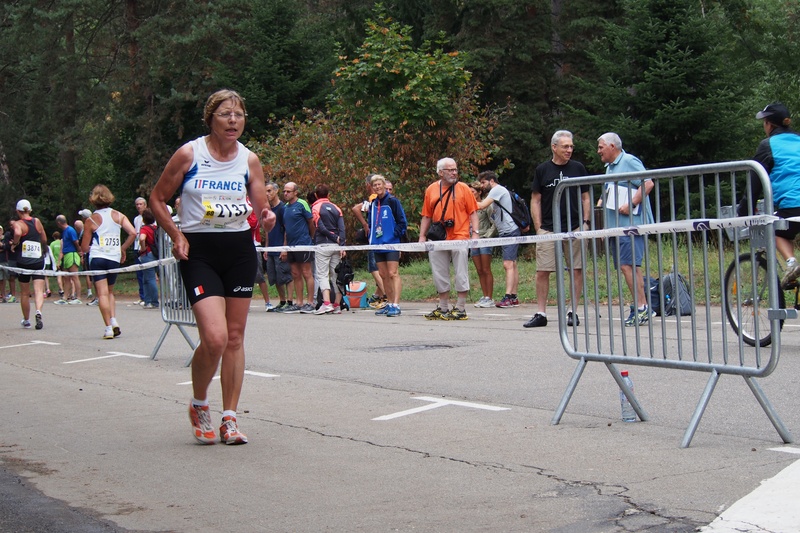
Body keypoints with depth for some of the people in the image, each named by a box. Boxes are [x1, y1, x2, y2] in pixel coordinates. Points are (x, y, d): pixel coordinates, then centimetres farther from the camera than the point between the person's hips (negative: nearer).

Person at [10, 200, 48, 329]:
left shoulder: (18, 224, -5)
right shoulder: (37, 221, 7)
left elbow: (18, 233, -28)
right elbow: (44, 240, 15)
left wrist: (14, 243, -10)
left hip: (23, 262, -1)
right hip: (38, 261, 2)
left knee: (24, 293, 13)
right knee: (39, 291, -6)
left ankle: (26, 321, 24)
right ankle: (38, 311, -34)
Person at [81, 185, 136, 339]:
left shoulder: (91, 220, 1)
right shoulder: (118, 216, 7)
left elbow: (84, 248, 3)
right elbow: (133, 233, -4)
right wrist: (122, 249, 9)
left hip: (97, 258, -3)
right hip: (115, 259, 3)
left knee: (102, 293, -6)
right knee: (110, 292, 19)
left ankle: (108, 328, -13)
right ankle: (114, 320, 1)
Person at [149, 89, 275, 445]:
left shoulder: (249, 160, 3)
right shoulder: (189, 154, -5)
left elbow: (261, 207, 10)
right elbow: (157, 199, 3)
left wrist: (267, 217, -13)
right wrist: (177, 235, -9)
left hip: (240, 249, 4)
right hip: (199, 251, -4)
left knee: (235, 337, 5)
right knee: (215, 338, -17)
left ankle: (229, 418, 16)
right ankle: (199, 405, 10)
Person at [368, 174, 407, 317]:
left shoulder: (392, 201, -5)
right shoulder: (373, 204, 14)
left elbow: (402, 222, -4)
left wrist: (395, 234, -12)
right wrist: (371, 237, 11)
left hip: (391, 244, -7)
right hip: (378, 245, 7)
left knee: (393, 274, -12)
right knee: (383, 275, 9)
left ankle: (396, 305, -18)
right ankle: (389, 303, 17)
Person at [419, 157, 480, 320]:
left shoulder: (463, 188, 3)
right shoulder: (431, 189, 10)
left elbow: (473, 212, 1)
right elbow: (426, 216, 13)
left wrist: (475, 232, -10)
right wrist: (422, 236, 7)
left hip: (459, 238, -3)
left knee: (461, 274, -1)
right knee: (439, 276, 9)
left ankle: (460, 309, 6)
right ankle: (443, 308, 21)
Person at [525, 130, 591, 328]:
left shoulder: (578, 168, 9)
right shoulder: (542, 170, 6)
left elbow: (585, 198, 13)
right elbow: (535, 200, 8)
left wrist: (586, 222, 2)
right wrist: (538, 227, 0)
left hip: (575, 229, 1)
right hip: (548, 229, -1)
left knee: (577, 269, 1)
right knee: (542, 271, -4)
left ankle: (573, 312, 10)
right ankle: (540, 314, 4)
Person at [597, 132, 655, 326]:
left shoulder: (629, 161, -6)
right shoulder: (610, 167, 22)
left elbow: (648, 183, -18)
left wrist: (631, 205, -23)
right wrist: (601, 204, 13)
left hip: (630, 224, -10)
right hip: (615, 226, 10)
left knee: (627, 265, -16)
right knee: (628, 267, 7)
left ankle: (642, 308, -13)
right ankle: (642, 308, 10)